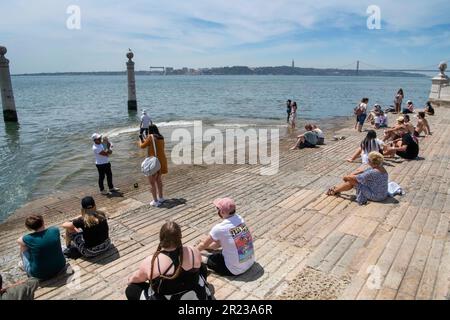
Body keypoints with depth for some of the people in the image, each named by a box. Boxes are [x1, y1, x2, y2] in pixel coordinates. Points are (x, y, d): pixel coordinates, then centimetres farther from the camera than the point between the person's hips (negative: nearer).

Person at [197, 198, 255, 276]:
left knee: (207, 259, 10)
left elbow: (203, 244, -4)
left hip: (236, 270, -7)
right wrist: (207, 246, 18)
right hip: (251, 261, 7)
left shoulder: (219, 228, -23)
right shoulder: (239, 218, -5)